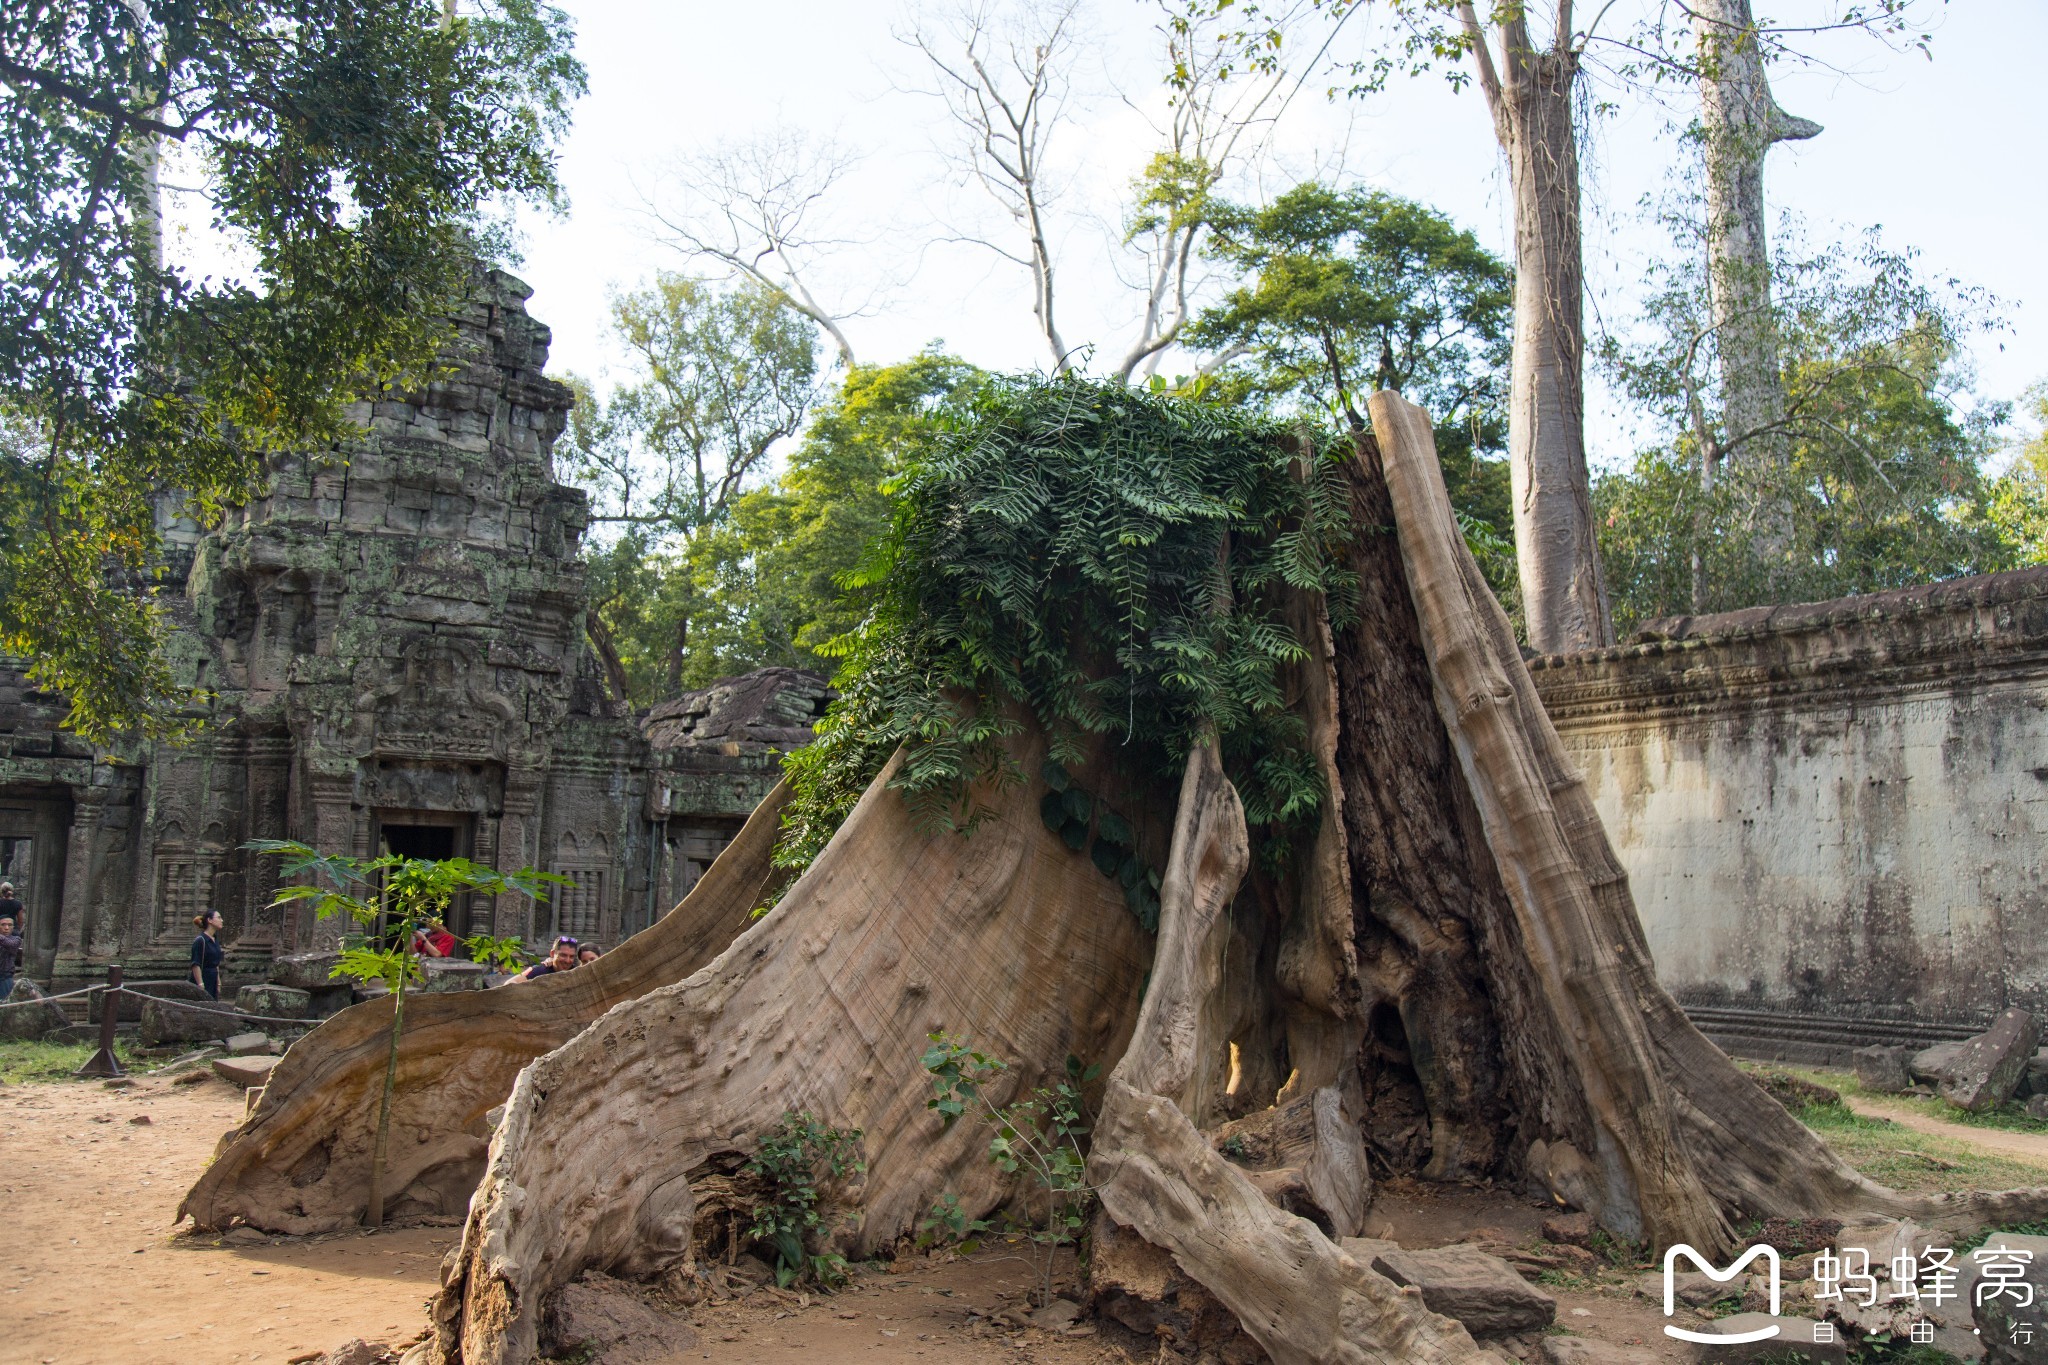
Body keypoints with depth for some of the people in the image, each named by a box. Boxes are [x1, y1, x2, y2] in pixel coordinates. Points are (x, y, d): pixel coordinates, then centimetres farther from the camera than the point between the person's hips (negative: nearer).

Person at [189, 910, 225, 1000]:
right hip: (202, 980, -8)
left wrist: (218, 983, 19)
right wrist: (200, 986, -20)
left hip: (213, 982, 8)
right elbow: (196, 965, -17)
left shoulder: (215, 939, 12)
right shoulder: (200, 941, -13)